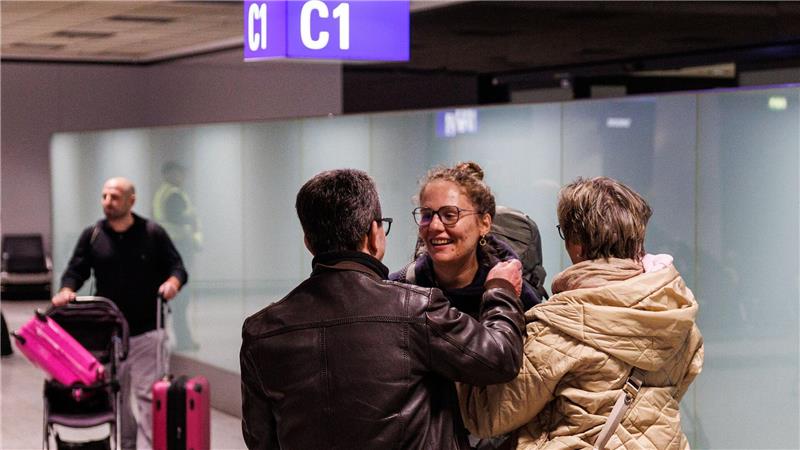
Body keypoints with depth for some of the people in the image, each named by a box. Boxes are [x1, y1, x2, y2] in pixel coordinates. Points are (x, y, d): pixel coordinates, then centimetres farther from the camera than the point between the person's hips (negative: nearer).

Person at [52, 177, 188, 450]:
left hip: (147, 332, -3)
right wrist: (66, 290, -15)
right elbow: (76, 271, 6)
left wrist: (172, 282, -21)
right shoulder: (92, 235, 7)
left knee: (147, 394, -6)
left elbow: (177, 266, 2)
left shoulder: (153, 233, 1)